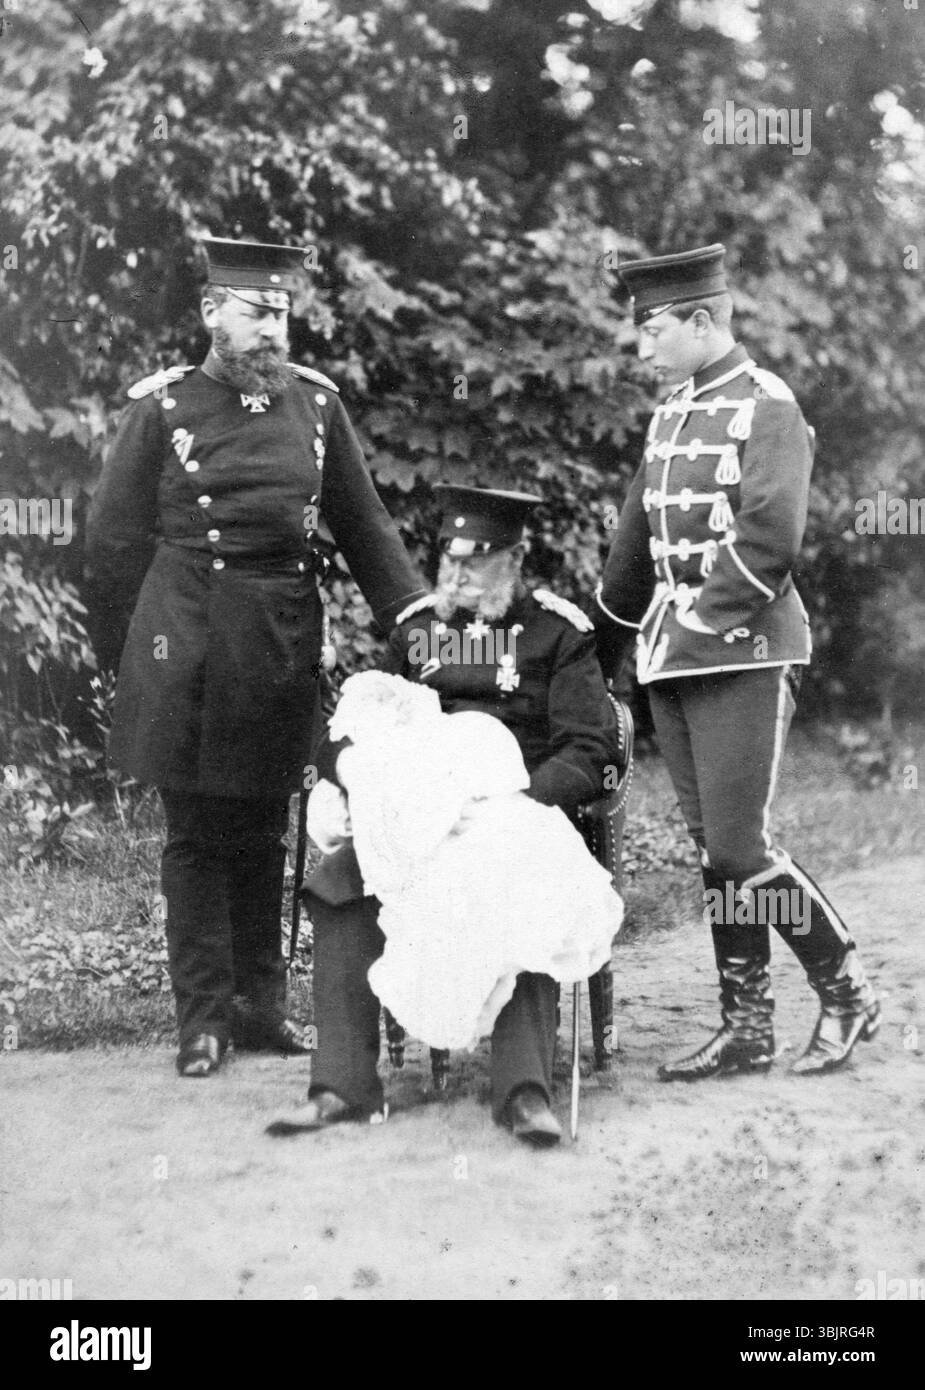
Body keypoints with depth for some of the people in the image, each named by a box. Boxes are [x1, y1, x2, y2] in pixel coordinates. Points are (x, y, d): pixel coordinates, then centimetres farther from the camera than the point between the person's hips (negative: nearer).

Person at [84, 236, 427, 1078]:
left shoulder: (315, 402, 8)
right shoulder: (163, 406, -2)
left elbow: (362, 521, 12)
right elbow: (116, 540, 1)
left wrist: (412, 610, 1)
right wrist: (119, 654, 0)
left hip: (286, 633, 3)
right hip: (189, 637, -3)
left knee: (264, 829, 10)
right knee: (196, 833, 2)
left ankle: (262, 1004, 20)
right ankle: (203, 1019, 8)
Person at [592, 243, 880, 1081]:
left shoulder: (766, 406, -7)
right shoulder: (670, 415, 15)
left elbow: (770, 542, -17)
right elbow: (637, 545, 20)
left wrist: (705, 624, -17)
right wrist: (597, 656, 20)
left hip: (743, 653, -7)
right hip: (674, 662, 7)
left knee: (738, 847, -8)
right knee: (713, 848, 8)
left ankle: (847, 995, 9)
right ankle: (747, 1029, 15)